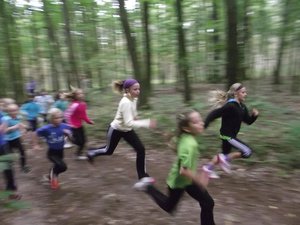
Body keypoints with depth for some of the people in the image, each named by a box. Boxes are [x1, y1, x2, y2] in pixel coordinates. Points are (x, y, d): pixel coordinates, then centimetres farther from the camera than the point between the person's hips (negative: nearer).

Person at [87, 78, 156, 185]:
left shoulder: (134, 99, -9)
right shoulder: (126, 103, -35)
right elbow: (129, 123, -38)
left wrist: (134, 117, 8)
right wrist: (147, 123, -42)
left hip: (127, 130, 7)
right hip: (115, 130, -7)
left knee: (141, 149, -3)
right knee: (109, 151, 16)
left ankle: (142, 175, 11)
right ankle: (92, 152, 49)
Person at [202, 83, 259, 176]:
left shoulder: (242, 107, 5)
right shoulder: (230, 106, -23)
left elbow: (248, 121, 12)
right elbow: (213, 114, -24)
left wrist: (254, 115, -7)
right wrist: (204, 126, -28)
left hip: (231, 135, 10)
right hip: (227, 135, -10)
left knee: (225, 154, 22)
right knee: (247, 152, -11)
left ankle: (208, 168, 36)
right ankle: (225, 159, 2)